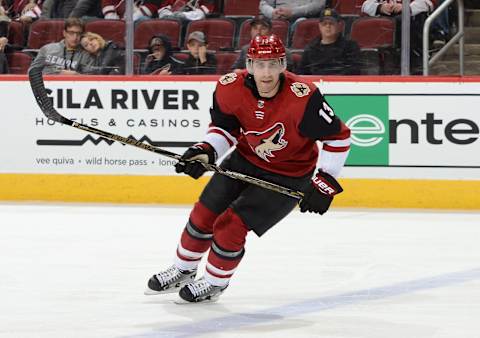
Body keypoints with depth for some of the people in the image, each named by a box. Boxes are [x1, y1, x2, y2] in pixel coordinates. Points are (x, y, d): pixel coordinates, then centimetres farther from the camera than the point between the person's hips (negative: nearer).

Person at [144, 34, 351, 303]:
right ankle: (183, 271, 38)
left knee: (231, 225, -10)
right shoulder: (231, 88, -20)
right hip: (245, 159, 5)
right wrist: (205, 152, -19)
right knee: (204, 215, 10)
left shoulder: (303, 97, -34)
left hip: (287, 176, -5)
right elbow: (224, 127, 0)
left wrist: (324, 184, -21)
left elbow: (339, 137, -23)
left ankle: (214, 284, 18)